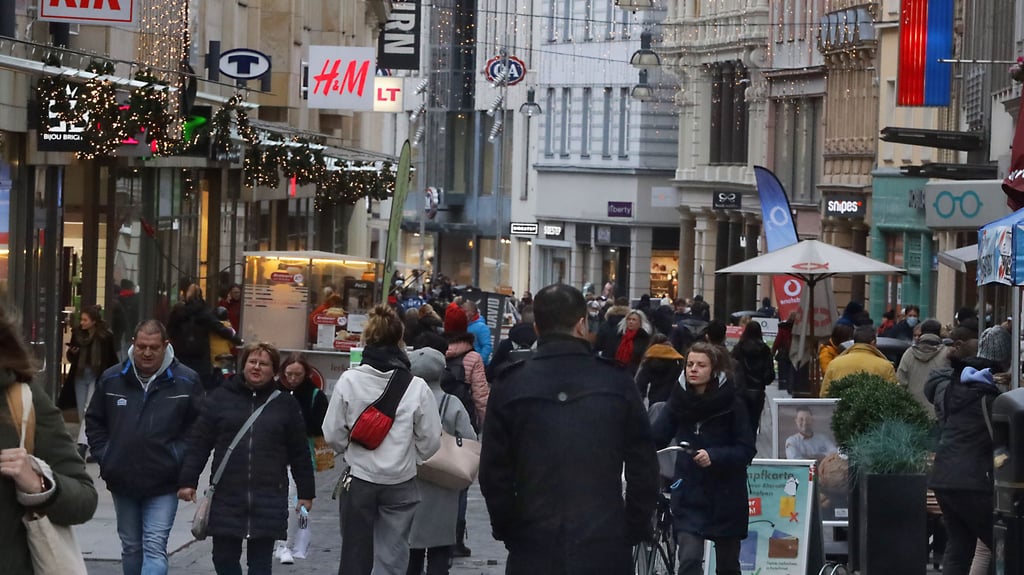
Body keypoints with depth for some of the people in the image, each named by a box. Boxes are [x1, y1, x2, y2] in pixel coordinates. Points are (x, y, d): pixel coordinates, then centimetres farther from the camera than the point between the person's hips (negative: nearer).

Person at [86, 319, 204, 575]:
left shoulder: (186, 381, -5)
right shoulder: (111, 379, 2)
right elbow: (94, 422, 13)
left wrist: (179, 459, -7)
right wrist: (104, 457, 4)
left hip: (163, 485, -4)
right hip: (122, 480, 4)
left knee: (154, 548, -12)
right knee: (131, 548, 15)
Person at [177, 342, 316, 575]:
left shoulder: (285, 405, 8)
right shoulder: (221, 398, 6)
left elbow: (299, 453, 10)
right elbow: (198, 443, 4)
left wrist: (305, 492, 9)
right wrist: (188, 481, -3)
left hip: (269, 498, 0)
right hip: (226, 497, 0)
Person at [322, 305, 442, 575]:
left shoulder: (349, 381, -9)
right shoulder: (417, 387, -11)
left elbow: (332, 434, -5)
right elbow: (431, 440, -5)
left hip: (358, 481, 1)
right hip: (400, 482, -1)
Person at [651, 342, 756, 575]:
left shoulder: (731, 404, -8)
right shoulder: (678, 401, -1)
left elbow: (746, 450, -10)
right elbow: (655, 437, -4)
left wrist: (714, 456, -25)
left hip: (725, 496, -1)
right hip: (689, 496, 1)